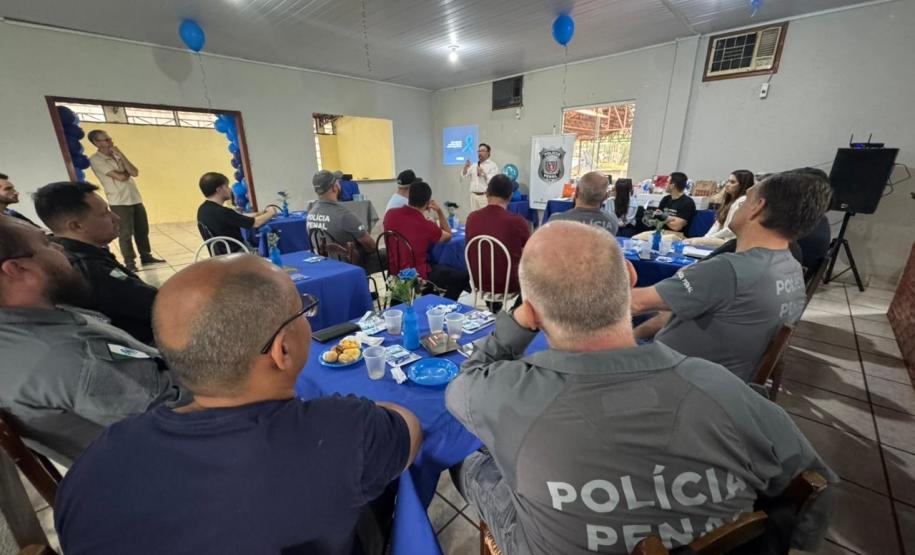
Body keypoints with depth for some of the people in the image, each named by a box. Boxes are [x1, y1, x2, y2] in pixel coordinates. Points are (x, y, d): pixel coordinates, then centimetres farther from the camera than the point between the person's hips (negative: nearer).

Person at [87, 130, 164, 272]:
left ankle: (146, 256, 21)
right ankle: (130, 263, 6)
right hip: (119, 202, -6)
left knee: (143, 230, 10)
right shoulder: (95, 159, -8)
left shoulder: (117, 155, 13)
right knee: (125, 234, -2)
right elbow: (121, 177, -16)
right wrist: (128, 171, 5)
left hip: (136, 199, 6)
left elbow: (135, 173, -2)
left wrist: (120, 154, -5)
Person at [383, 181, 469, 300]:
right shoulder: (426, 225, -24)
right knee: (462, 276, 6)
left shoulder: (390, 214, -8)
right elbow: (448, 236, -2)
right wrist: (439, 211, -8)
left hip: (394, 271, 7)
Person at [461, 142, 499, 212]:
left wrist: (483, 173, -19)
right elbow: (464, 178, 12)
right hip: (474, 196, 5)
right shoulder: (473, 165, 15)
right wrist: (465, 167, -3)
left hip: (486, 196, -5)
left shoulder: (493, 165, 0)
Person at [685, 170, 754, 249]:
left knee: (697, 242, -26)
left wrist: (706, 239, -14)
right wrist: (705, 238, -3)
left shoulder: (743, 201, -9)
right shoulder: (729, 201, 19)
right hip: (724, 239, 8)